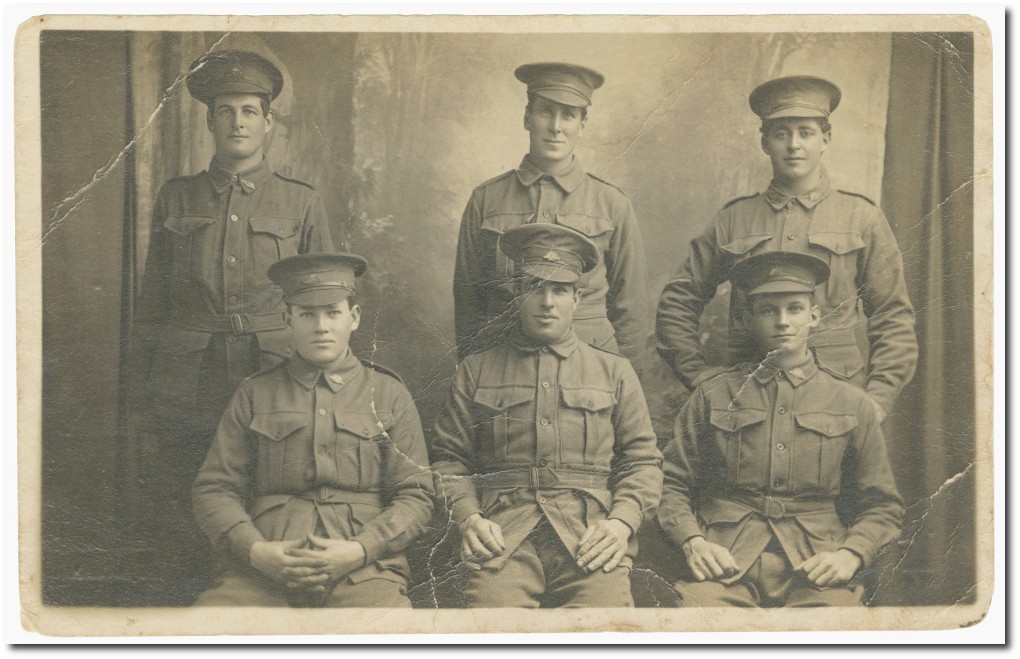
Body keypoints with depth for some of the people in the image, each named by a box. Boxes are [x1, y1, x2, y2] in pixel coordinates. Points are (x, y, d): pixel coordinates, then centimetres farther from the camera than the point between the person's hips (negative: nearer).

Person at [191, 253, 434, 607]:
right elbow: (213, 489, 11)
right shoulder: (254, 394, 16)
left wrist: (359, 551, -9)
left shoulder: (388, 395, 15)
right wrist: (255, 550, -9)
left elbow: (416, 496, 9)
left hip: (361, 568, 0)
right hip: (262, 569, 0)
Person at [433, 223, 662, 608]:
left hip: (590, 539, 1)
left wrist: (621, 522, -3)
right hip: (502, 537, -1)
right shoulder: (477, 371, 20)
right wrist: (468, 516, -4)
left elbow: (642, 461, 16)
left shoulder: (614, 372, 21)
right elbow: (449, 459, 15)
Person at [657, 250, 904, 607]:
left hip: (815, 568, 1)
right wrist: (692, 542, -5)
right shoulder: (713, 396, 14)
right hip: (726, 562, 0)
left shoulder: (851, 403, 15)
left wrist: (850, 554, -3)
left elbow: (883, 506, 16)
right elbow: (671, 484, 14)